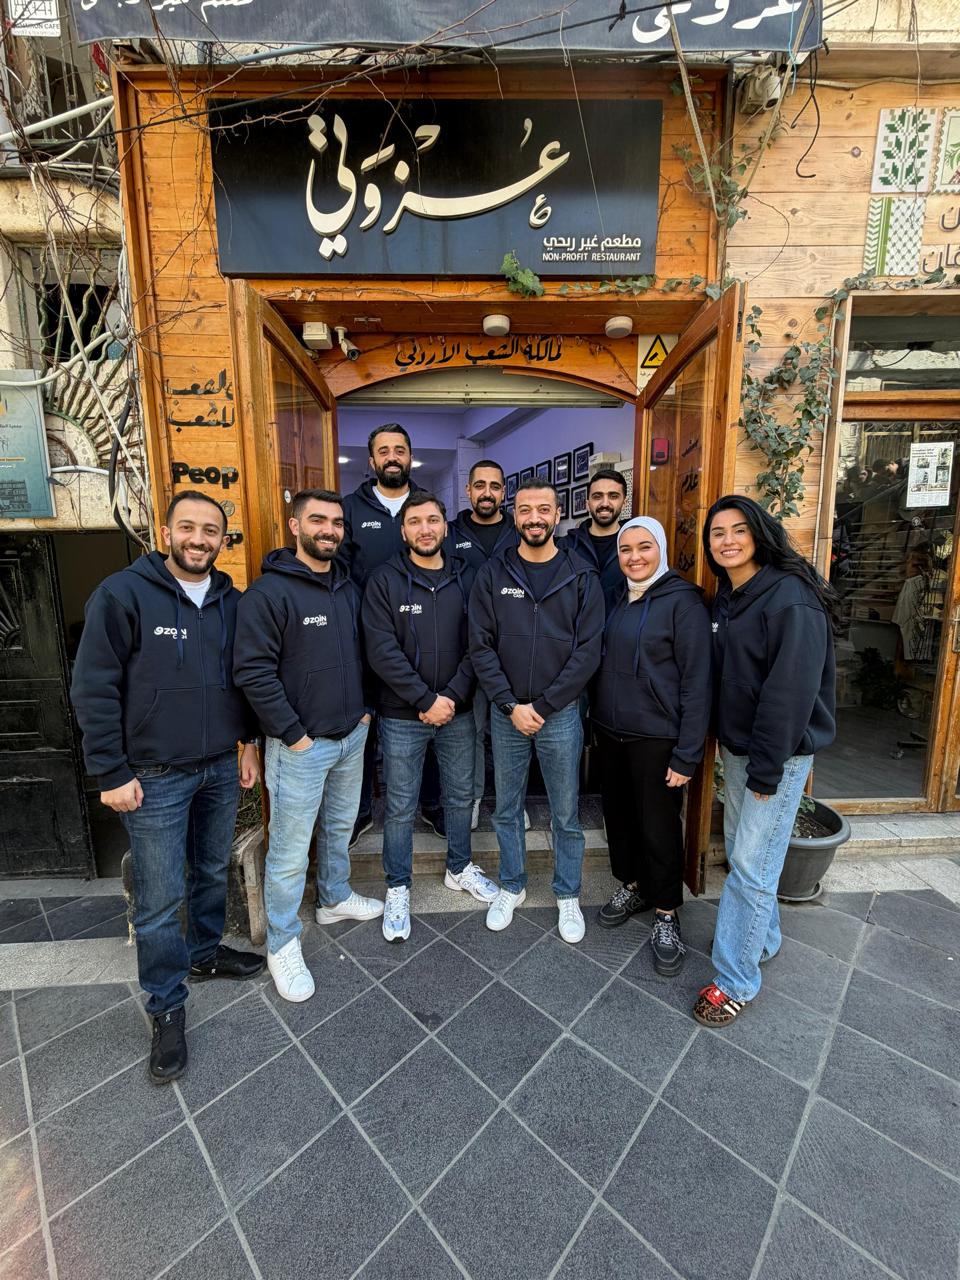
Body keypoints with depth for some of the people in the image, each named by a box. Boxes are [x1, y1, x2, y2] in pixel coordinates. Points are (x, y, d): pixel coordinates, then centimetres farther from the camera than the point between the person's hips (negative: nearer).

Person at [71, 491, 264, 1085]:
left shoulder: (232, 601, 3)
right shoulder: (122, 594, -12)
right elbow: (94, 689, -11)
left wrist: (251, 740, 10)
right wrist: (113, 773, -11)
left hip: (223, 767, 5)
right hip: (155, 776, -4)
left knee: (214, 871, 21)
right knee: (161, 899, 6)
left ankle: (206, 952, 45)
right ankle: (167, 1007, 28)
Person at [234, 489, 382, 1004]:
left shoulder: (349, 586, 7)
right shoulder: (269, 590, -15)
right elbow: (252, 671, -18)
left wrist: (366, 706, 7)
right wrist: (292, 733, -17)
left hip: (352, 735, 7)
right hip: (299, 745, -6)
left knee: (340, 828, 24)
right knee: (290, 851, 7)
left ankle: (335, 898, 47)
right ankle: (282, 945, 28)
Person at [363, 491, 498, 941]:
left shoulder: (465, 578, 2)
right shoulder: (384, 580, -6)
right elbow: (382, 651, -14)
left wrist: (452, 697, -13)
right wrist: (426, 700, -17)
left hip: (458, 712, 3)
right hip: (402, 716, -2)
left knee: (460, 797, 18)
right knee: (400, 807, 10)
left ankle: (460, 868, 41)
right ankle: (398, 888, 31)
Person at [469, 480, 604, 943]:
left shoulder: (581, 577, -3)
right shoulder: (492, 575, -1)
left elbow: (588, 651, -8)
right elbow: (480, 646, -4)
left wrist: (541, 706, -12)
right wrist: (511, 705, -12)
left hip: (560, 713, -1)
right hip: (505, 712, 1)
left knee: (566, 814, 13)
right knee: (507, 809, 16)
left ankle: (568, 895, 36)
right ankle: (512, 886, 39)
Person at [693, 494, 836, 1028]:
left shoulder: (791, 597, -18)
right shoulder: (726, 598, 8)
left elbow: (792, 689, -22)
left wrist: (766, 768, -18)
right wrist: (734, 748, 11)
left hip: (779, 753, -8)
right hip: (737, 745, 8)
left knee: (751, 865, -1)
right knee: (739, 847, 19)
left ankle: (737, 981, 16)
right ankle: (764, 939, 41)